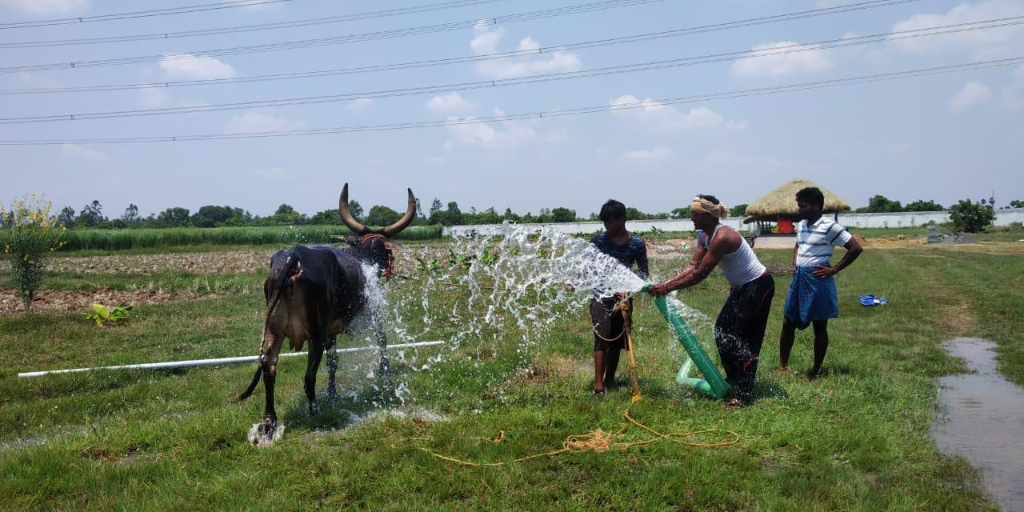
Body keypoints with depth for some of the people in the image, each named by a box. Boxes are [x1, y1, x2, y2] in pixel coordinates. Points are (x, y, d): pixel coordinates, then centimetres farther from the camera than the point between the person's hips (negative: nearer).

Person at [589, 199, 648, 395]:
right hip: (601, 296, -2)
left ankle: (610, 380, 23)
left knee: (617, 340, 9)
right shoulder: (598, 240, -5)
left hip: (624, 297, 2)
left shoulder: (637, 243, -3)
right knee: (602, 337, -12)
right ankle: (598, 384, -15)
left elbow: (643, 272, 0)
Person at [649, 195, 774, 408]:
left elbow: (700, 274, -28)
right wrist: (666, 283, -12)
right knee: (723, 331, 11)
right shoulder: (705, 238, 1)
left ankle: (743, 394, -1)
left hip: (759, 286, -10)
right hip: (741, 287, 10)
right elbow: (692, 267, -1)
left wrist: (668, 288, -24)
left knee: (745, 338, -7)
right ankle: (733, 381, 25)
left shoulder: (722, 237, -29)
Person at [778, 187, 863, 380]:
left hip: (818, 280, -7)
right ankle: (782, 366, 19)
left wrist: (834, 269, -14)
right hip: (799, 279, 7)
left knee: (819, 327, 6)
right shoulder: (801, 225, 9)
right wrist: (794, 264, 11)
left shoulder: (829, 227, -14)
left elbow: (856, 248, -15)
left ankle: (816, 370, 16)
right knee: (788, 322, 9)